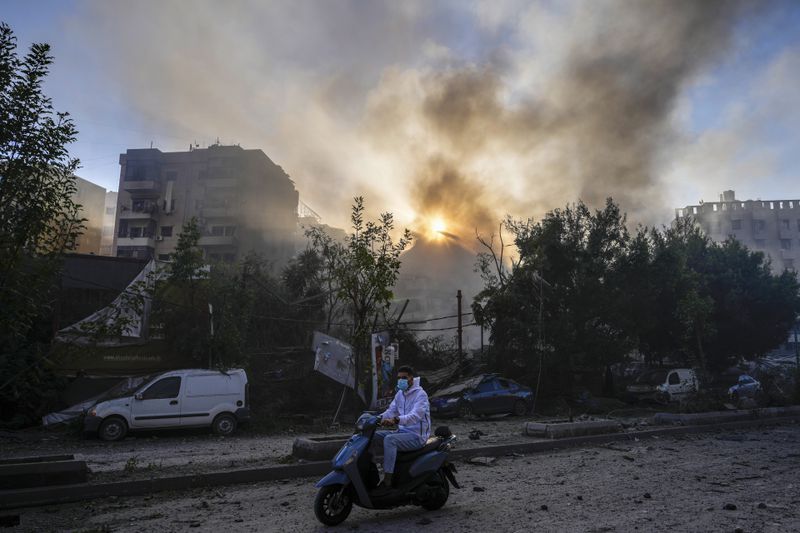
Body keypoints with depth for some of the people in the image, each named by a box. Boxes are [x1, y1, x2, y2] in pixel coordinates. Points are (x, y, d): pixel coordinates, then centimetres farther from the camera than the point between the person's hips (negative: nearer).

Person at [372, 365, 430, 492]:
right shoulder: (400, 394, 13)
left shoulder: (420, 394, -14)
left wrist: (396, 420, -44)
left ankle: (387, 481, -28)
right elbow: (391, 411, 8)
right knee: (373, 435, -4)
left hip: (416, 436, -8)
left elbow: (415, 416, -29)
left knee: (389, 439, -31)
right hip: (402, 431, 8)